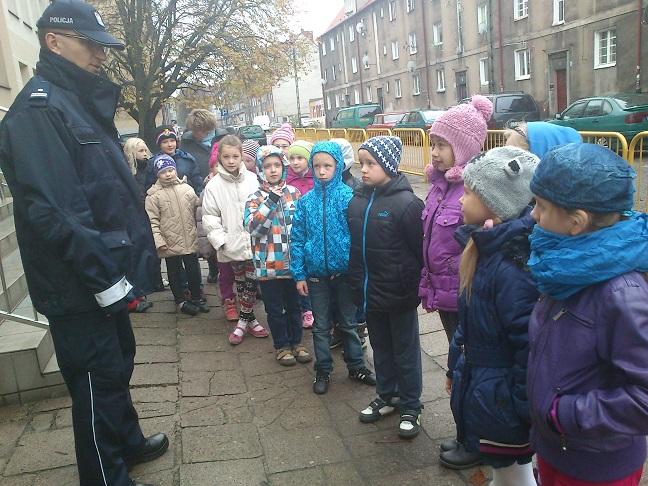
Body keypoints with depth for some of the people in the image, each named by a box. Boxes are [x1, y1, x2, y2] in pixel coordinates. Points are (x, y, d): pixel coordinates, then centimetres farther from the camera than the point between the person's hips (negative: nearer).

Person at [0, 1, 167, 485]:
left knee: (118, 364, 23)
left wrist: (119, 270, 15)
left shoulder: (81, 102, 14)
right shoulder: (39, 107, -16)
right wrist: (103, 279, -22)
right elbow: (53, 212, -26)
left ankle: (129, 443, 43)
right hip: (81, 289, -9)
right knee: (96, 382, 5)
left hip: (105, 274, 10)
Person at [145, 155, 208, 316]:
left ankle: (197, 297, 32)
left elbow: (198, 206, 14)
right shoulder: (154, 195, -8)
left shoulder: (186, 188, 3)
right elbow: (152, 221, -11)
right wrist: (159, 241, -17)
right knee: (175, 273, 12)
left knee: (194, 270, 13)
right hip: (170, 243, -3)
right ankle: (181, 301, 27)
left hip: (190, 240, 3)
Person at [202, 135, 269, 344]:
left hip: (254, 242, 1)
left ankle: (245, 320, 26)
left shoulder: (252, 180, 0)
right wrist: (220, 240, -10)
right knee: (241, 282, 10)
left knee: (251, 282, 9)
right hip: (232, 244, -1)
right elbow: (209, 217, -2)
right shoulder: (214, 185, -2)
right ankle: (248, 319, 25)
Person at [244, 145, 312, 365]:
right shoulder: (255, 198, -3)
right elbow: (252, 227, -17)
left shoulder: (294, 193, 4)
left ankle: (296, 342, 33)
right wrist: (270, 202, -23)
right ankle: (282, 346, 27)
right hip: (269, 264, -2)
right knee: (275, 308, 10)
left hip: (292, 262, 2)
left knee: (294, 305, 16)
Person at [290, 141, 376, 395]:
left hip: (344, 271, -1)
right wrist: (299, 274, -2)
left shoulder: (349, 197, -10)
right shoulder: (306, 201, -3)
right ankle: (323, 371, 30)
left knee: (348, 323, 16)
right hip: (316, 273, 2)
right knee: (321, 326, 14)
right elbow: (297, 239, 0)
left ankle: (356, 366, 33)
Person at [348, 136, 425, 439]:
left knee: (405, 352, 11)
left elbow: (420, 252, -14)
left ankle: (410, 408, 27)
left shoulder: (406, 203, -18)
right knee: (380, 348, 21)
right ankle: (386, 396, 39)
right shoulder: (357, 200, 2)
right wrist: (356, 282, 9)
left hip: (398, 294, -6)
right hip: (369, 292, 6)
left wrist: (413, 288, -10)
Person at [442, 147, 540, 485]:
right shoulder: (488, 248, 1)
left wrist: (520, 410, -18)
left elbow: (531, 347, -27)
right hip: (477, 380, 8)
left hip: (501, 403, -8)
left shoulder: (511, 267, -29)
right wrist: (456, 370, 17)